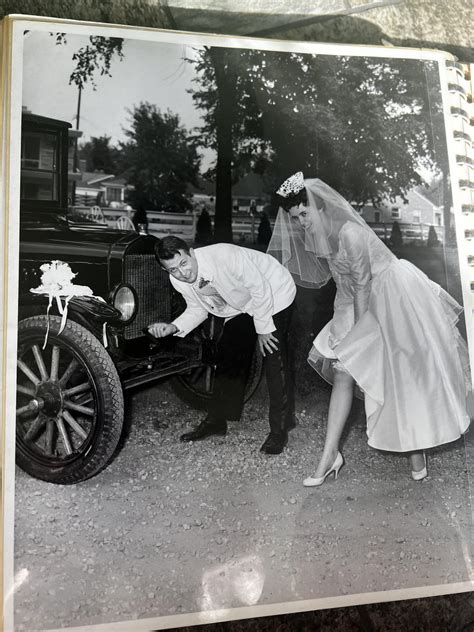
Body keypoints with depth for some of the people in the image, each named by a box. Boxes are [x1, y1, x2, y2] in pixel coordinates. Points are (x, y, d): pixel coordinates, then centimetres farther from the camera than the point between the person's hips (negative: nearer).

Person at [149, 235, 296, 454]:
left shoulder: (224, 256, -37)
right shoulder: (178, 280, -16)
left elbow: (260, 288, -27)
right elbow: (197, 309, 0)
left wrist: (263, 328, -19)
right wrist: (173, 327, -19)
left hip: (274, 292, -6)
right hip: (240, 305, 7)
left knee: (274, 360, -13)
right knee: (227, 357, 5)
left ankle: (280, 430, -2)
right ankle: (217, 420, 20)